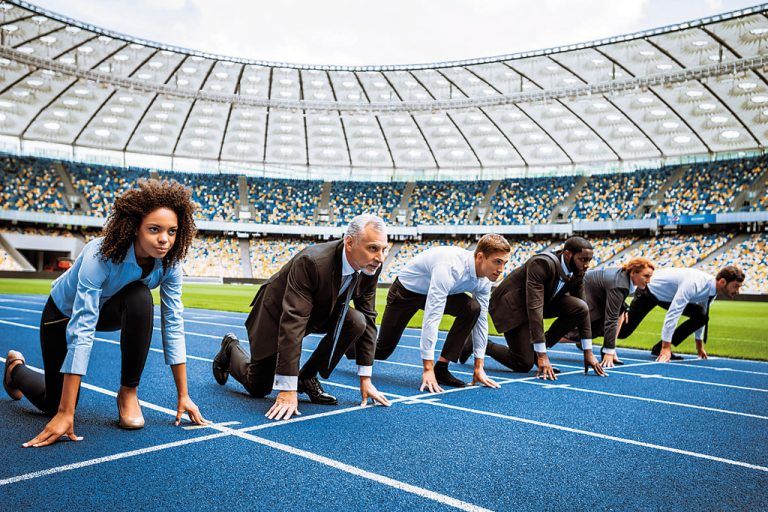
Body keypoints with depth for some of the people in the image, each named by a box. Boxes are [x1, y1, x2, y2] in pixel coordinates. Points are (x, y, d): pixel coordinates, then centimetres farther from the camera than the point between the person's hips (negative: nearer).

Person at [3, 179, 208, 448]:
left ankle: (128, 392, -16)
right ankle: (15, 367, 38)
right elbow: (81, 330, -42)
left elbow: (173, 325, -22)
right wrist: (65, 414, -43)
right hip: (64, 313, -2)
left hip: (110, 310, 3)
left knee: (140, 298, -34)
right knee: (55, 404, 3)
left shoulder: (169, 263, -26)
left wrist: (183, 396, -21)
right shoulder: (101, 256, -39)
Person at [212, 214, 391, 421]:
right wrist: (287, 390, -40)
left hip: (321, 312, 5)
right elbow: (292, 323, -40)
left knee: (357, 322, -24)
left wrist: (365, 379, -13)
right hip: (277, 312, -5)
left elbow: (368, 320, -11)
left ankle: (307, 377, -4)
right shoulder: (311, 262, -38)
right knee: (259, 388, 2)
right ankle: (231, 349, 34)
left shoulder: (371, 267, -20)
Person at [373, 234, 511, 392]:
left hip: (436, 290, 6)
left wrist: (478, 367, -6)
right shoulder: (450, 267, -41)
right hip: (406, 290, -5)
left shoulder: (484, 281, -17)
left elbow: (481, 319, -7)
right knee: (382, 351, 0)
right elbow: (432, 317, -43)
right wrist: (428, 368, -42)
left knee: (473, 309, -22)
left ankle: (441, 368, -14)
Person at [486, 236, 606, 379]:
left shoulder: (578, 272, -9)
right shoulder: (542, 264, -32)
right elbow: (534, 307, -37)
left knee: (580, 308, -17)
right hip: (511, 304, -7)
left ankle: (537, 349, -2)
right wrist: (542, 355, -38)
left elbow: (583, 310, -2)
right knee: (524, 365, -15)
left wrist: (588, 352, -6)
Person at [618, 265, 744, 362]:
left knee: (701, 316, -11)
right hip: (649, 290, -8)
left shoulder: (712, 290, -9)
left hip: (668, 295, 8)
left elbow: (700, 316, 8)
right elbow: (673, 314, -40)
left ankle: (660, 348, -8)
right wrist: (666, 347, -39)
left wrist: (700, 346, 14)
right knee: (623, 332, -13)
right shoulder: (694, 285, -37)